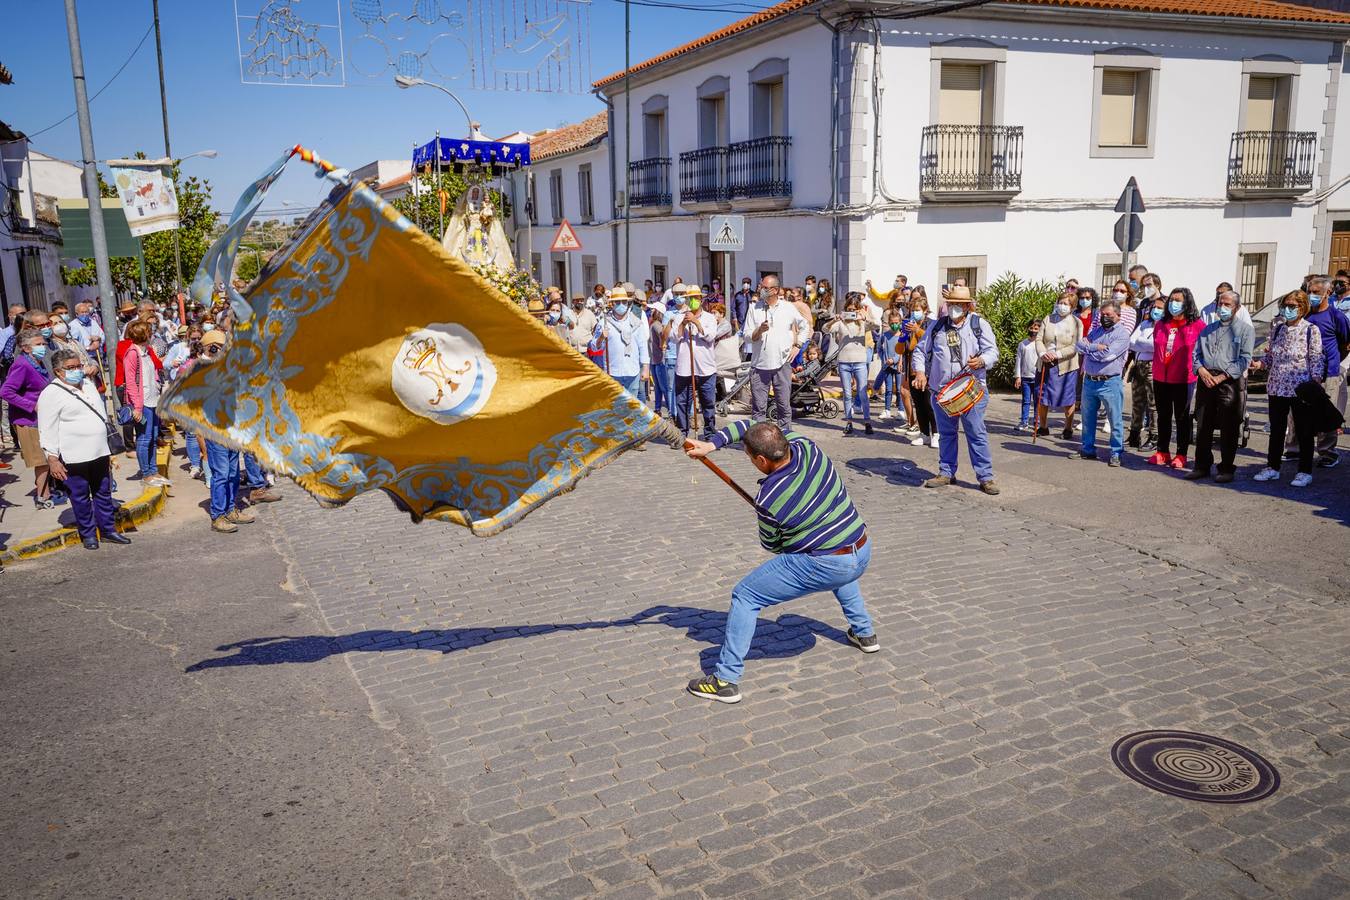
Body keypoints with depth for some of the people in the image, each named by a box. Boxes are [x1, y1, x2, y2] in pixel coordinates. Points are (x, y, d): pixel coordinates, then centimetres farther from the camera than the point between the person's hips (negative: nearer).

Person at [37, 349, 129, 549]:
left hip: (99, 454, 7)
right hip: (73, 458, -7)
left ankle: (108, 529, 23)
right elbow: (47, 430, -10)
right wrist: (52, 459, -15)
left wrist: (107, 452, 23)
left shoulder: (88, 385, 14)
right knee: (81, 497, 4)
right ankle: (88, 534, 14)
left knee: (104, 493, 13)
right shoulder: (51, 394, -9)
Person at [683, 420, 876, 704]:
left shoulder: (768, 499, -19)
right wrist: (712, 444, 0)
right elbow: (751, 426, 7)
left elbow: (770, 544, 1)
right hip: (863, 555, 7)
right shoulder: (805, 446, -5)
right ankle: (865, 633, 50)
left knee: (745, 596, 3)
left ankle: (726, 680, 2)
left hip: (822, 567, -7)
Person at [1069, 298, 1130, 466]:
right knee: (1087, 418, 15)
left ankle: (1116, 454, 9)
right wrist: (1096, 347, -14)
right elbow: (1079, 345, 0)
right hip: (1089, 381, 6)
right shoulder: (1095, 330, 14)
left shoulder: (1122, 334, -6)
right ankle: (1088, 449, 27)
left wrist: (1088, 349, -5)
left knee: (1115, 420, 0)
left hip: (1110, 383, -6)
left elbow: (1107, 355, -18)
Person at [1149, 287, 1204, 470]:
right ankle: (1162, 452, 20)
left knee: (1182, 417, 5)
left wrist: (1197, 369, -8)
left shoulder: (1197, 325, -7)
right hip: (1160, 378, 5)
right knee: (1163, 416, 12)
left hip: (1183, 379, -5)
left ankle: (1181, 455, 11)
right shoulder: (1161, 325, 8)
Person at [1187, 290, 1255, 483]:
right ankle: (1202, 466, 13)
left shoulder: (1245, 329, 3)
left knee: (1228, 429, -1)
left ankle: (1226, 469, 7)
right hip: (1206, 380, 4)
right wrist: (1202, 370, -7)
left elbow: (1244, 359, -6)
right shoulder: (1208, 329, 18)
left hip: (1229, 382, -4)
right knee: (1203, 426, 5)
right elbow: (1197, 353, 14)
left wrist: (1222, 377, -14)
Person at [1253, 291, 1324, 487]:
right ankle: (1272, 467, 22)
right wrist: (1260, 363, -4)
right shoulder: (1277, 328, 10)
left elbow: (1316, 360, -7)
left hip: (1300, 389, -5)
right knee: (1276, 430, 12)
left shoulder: (1311, 330, -4)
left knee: (1304, 432, 4)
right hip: (1277, 388, 5)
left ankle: (1305, 472, 11)